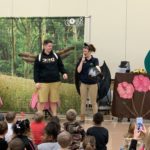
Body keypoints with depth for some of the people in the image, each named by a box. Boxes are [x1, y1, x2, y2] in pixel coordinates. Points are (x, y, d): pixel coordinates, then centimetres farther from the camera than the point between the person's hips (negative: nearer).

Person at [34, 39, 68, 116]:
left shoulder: (56, 56, 9)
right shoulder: (39, 57, 1)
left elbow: (60, 66, 14)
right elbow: (36, 70, 0)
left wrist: (64, 73, -5)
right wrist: (37, 81, -7)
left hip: (55, 82, 2)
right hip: (43, 82, -2)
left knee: (54, 101, 6)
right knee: (42, 101, -4)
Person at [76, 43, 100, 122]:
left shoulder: (94, 60, -4)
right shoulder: (81, 60, 2)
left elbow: (97, 68, -21)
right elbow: (78, 70, -7)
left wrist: (97, 70, -44)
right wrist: (82, 60, -12)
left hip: (93, 83, -2)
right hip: (83, 83, 2)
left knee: (93, 102, 3)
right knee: (83, 101, 8)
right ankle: (82, 118, 15)